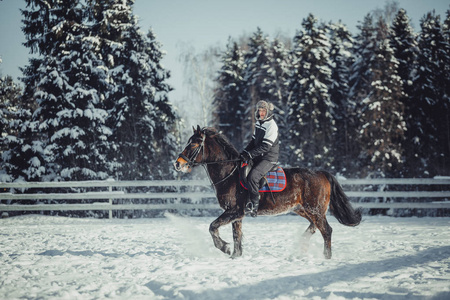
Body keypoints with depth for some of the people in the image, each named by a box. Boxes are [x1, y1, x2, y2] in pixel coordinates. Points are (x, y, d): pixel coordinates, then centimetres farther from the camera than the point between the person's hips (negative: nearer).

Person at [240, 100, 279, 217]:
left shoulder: (272, 126, -17)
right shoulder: (258, 123, 11)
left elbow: (265, 146, -22)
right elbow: (253, 140, 18)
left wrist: (250, 154, -25)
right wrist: (245, 152, 3)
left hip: (269, 159, -10)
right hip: (258, 157, 10)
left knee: (253, 176, -27)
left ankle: (254, 206, -24)